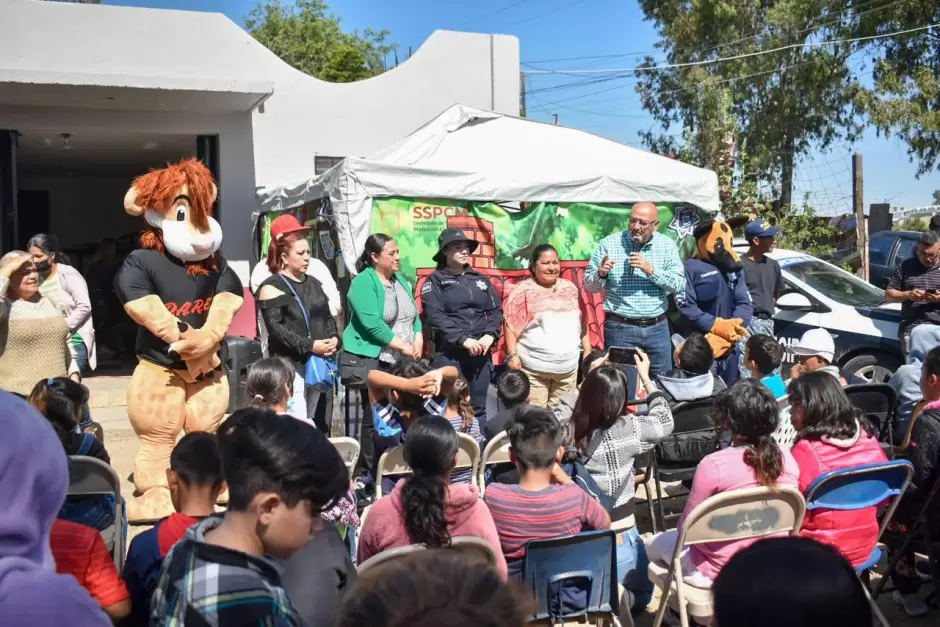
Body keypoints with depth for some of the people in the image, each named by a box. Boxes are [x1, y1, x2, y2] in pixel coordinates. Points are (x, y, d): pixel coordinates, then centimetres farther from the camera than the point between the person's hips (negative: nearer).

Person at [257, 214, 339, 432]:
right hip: (291, 367, -8)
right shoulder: (272, 287, -6)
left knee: (321, 424, 11)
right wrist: (309, 346, -21)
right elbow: (276, 328, -15)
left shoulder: (313, 283, 18)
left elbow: (328, 317, 19)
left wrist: (334, 339, -2)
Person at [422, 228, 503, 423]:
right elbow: (436, 316, -10)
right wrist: (464, 340, -18)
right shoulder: (435, 280, 2)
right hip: (449, 353, -4)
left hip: (482, 353, 4)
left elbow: (496, 310, 11)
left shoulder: (481, 279, 16)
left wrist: (490, 336, -8)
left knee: (478, 408, 10)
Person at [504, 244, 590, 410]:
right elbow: (511, 324, -6)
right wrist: (513, 355, -12)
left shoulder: (571, 288, 11)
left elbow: (582, 323, 15)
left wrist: (588, 350, 11)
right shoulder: (523, 290, -3)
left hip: (568, 365, 4)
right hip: (533, 365, -4)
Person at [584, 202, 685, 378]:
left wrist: (650, 270, -18)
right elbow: (588, 285, 0)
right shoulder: (608, 244, -2)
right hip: (620, 328, -2)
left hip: (657, 328, 2)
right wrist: (601, 274, -21)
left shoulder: (667, 246, 3)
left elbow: (680, 285, -5)